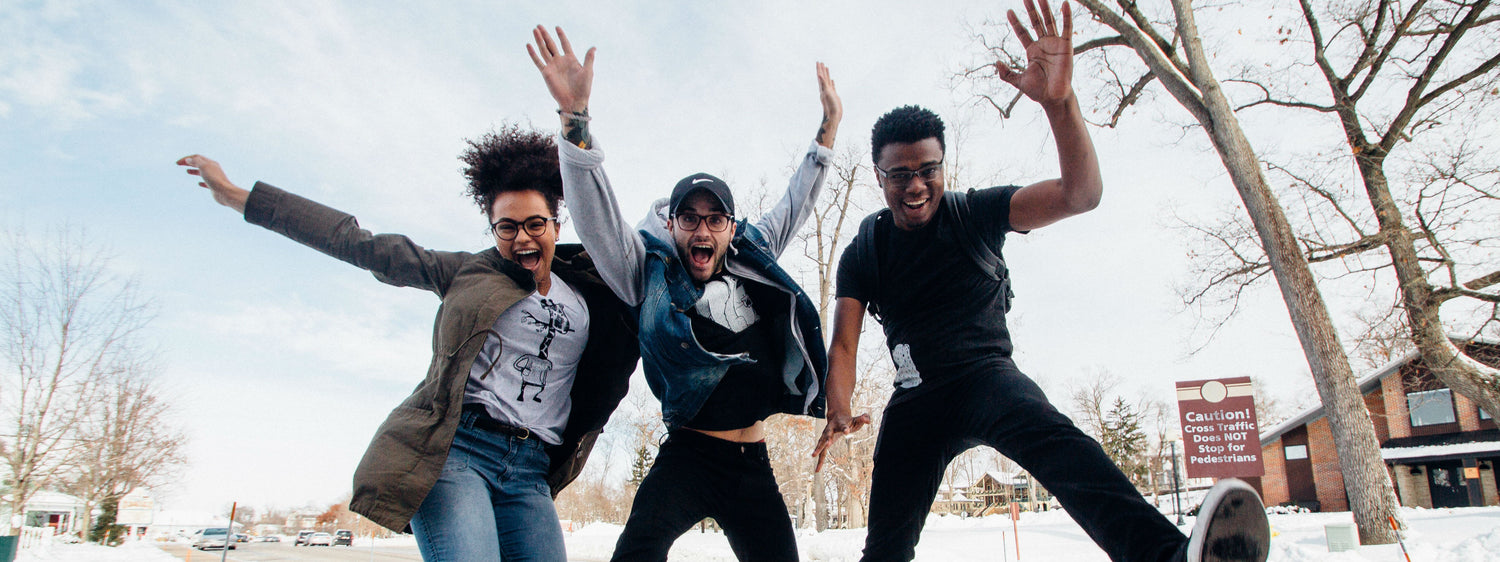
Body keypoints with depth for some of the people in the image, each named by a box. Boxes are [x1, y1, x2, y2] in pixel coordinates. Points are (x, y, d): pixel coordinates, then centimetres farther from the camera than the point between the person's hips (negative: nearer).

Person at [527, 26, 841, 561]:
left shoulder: (751, 261, 12)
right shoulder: (652, 272, 0)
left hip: (752, 462, 5)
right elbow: (598, 214, -13)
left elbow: (794, 206, 24)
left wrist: (828, 126, 27)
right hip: (687, 454, -5)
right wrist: (575, 116, -25)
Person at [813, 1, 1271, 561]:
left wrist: (1059, 101, -33)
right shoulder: (862, 254, 3)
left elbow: (1081, 194, -17)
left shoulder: (974, 215, -4)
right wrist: (838, 413, -24)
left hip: (986, 374, -3)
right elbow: (844, 343, -3)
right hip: (915, 399, 3)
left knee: (1052, 438, -37)